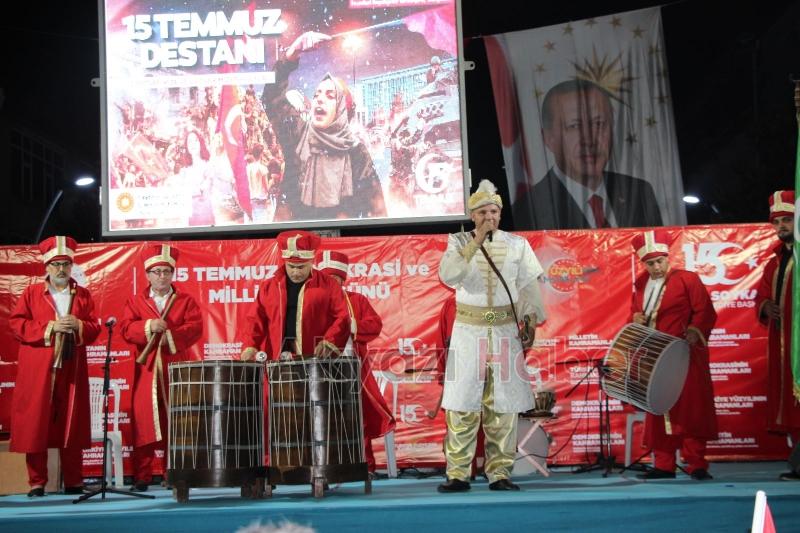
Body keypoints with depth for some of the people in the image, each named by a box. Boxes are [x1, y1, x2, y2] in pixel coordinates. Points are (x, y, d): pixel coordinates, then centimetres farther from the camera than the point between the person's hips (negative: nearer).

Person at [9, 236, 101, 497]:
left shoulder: (83, 295, 12)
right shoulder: (31, 293, 6)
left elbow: (95, 328, 8)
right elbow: (17, 324, -3)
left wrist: (79, 326, -13)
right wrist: (49, 327, -13)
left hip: (71, 369, 2)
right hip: (37, 370, -2)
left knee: (72, 424, 4)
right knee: (35, 424, -3)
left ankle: (74, 482, 11)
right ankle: (36, 483, 5)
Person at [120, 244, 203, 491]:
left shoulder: (186, 300, 10)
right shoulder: (135, 301, 12)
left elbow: (195, 327, -4)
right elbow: (126, 329, -2)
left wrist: (170, 336, -18)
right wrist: (149, 327, -20)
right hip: (147, 371, 0)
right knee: (143, 422, -2)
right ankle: (142, 477, 2)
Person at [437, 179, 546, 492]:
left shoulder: (516, 245, 7)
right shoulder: (459, 242, 3)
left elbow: (529, 287, 8)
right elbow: (448, 275, -16)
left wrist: (530, 321, -2)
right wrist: (476, 242, -18)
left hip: (506, 331, 1)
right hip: (468, 330, -1)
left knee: (503, 406, 1)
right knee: (462, 406, -3)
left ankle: (499, 473, 8)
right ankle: (458, 474, 3)